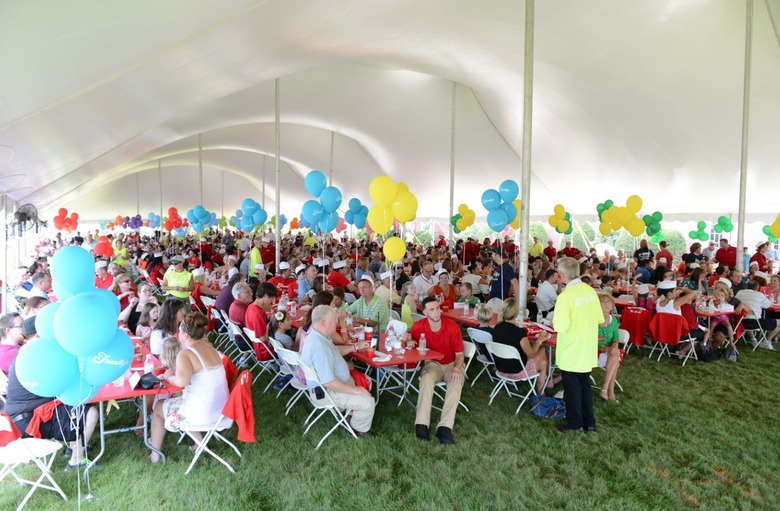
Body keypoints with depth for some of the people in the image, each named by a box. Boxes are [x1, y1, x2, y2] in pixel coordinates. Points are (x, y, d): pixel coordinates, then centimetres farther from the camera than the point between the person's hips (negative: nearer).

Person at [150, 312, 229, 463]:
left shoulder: (185, 354, -20)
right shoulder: (209, 347, 1)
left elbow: (182, 381, -36)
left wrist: (168, 376, -17)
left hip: (202, 414, -6)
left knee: (159, 408, 20)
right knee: (175, 399, 32)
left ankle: (155, 454, 35)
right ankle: (200, 443, 31)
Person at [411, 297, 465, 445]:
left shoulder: (452, 327, -16)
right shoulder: (418, 327, -11)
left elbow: (459, 354, -8)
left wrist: (456, 368, -27)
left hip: (452, 363, -1)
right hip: (432, 363, 1)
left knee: (456, 382, -33)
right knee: (427, 378, -33)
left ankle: (445, 427, -36)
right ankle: (421, 424, -34)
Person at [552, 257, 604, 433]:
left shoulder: (565, 296, -22)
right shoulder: (590, 291, -1)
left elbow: (561, 327, -27)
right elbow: (600, 319, 8)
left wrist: (555, 319, -7)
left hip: (571, 353, -6)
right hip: (588, 350, 7)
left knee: (572, 388, 10)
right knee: (585, 386, 20)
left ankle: (575, 423, 23)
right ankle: (589, 422, 29)